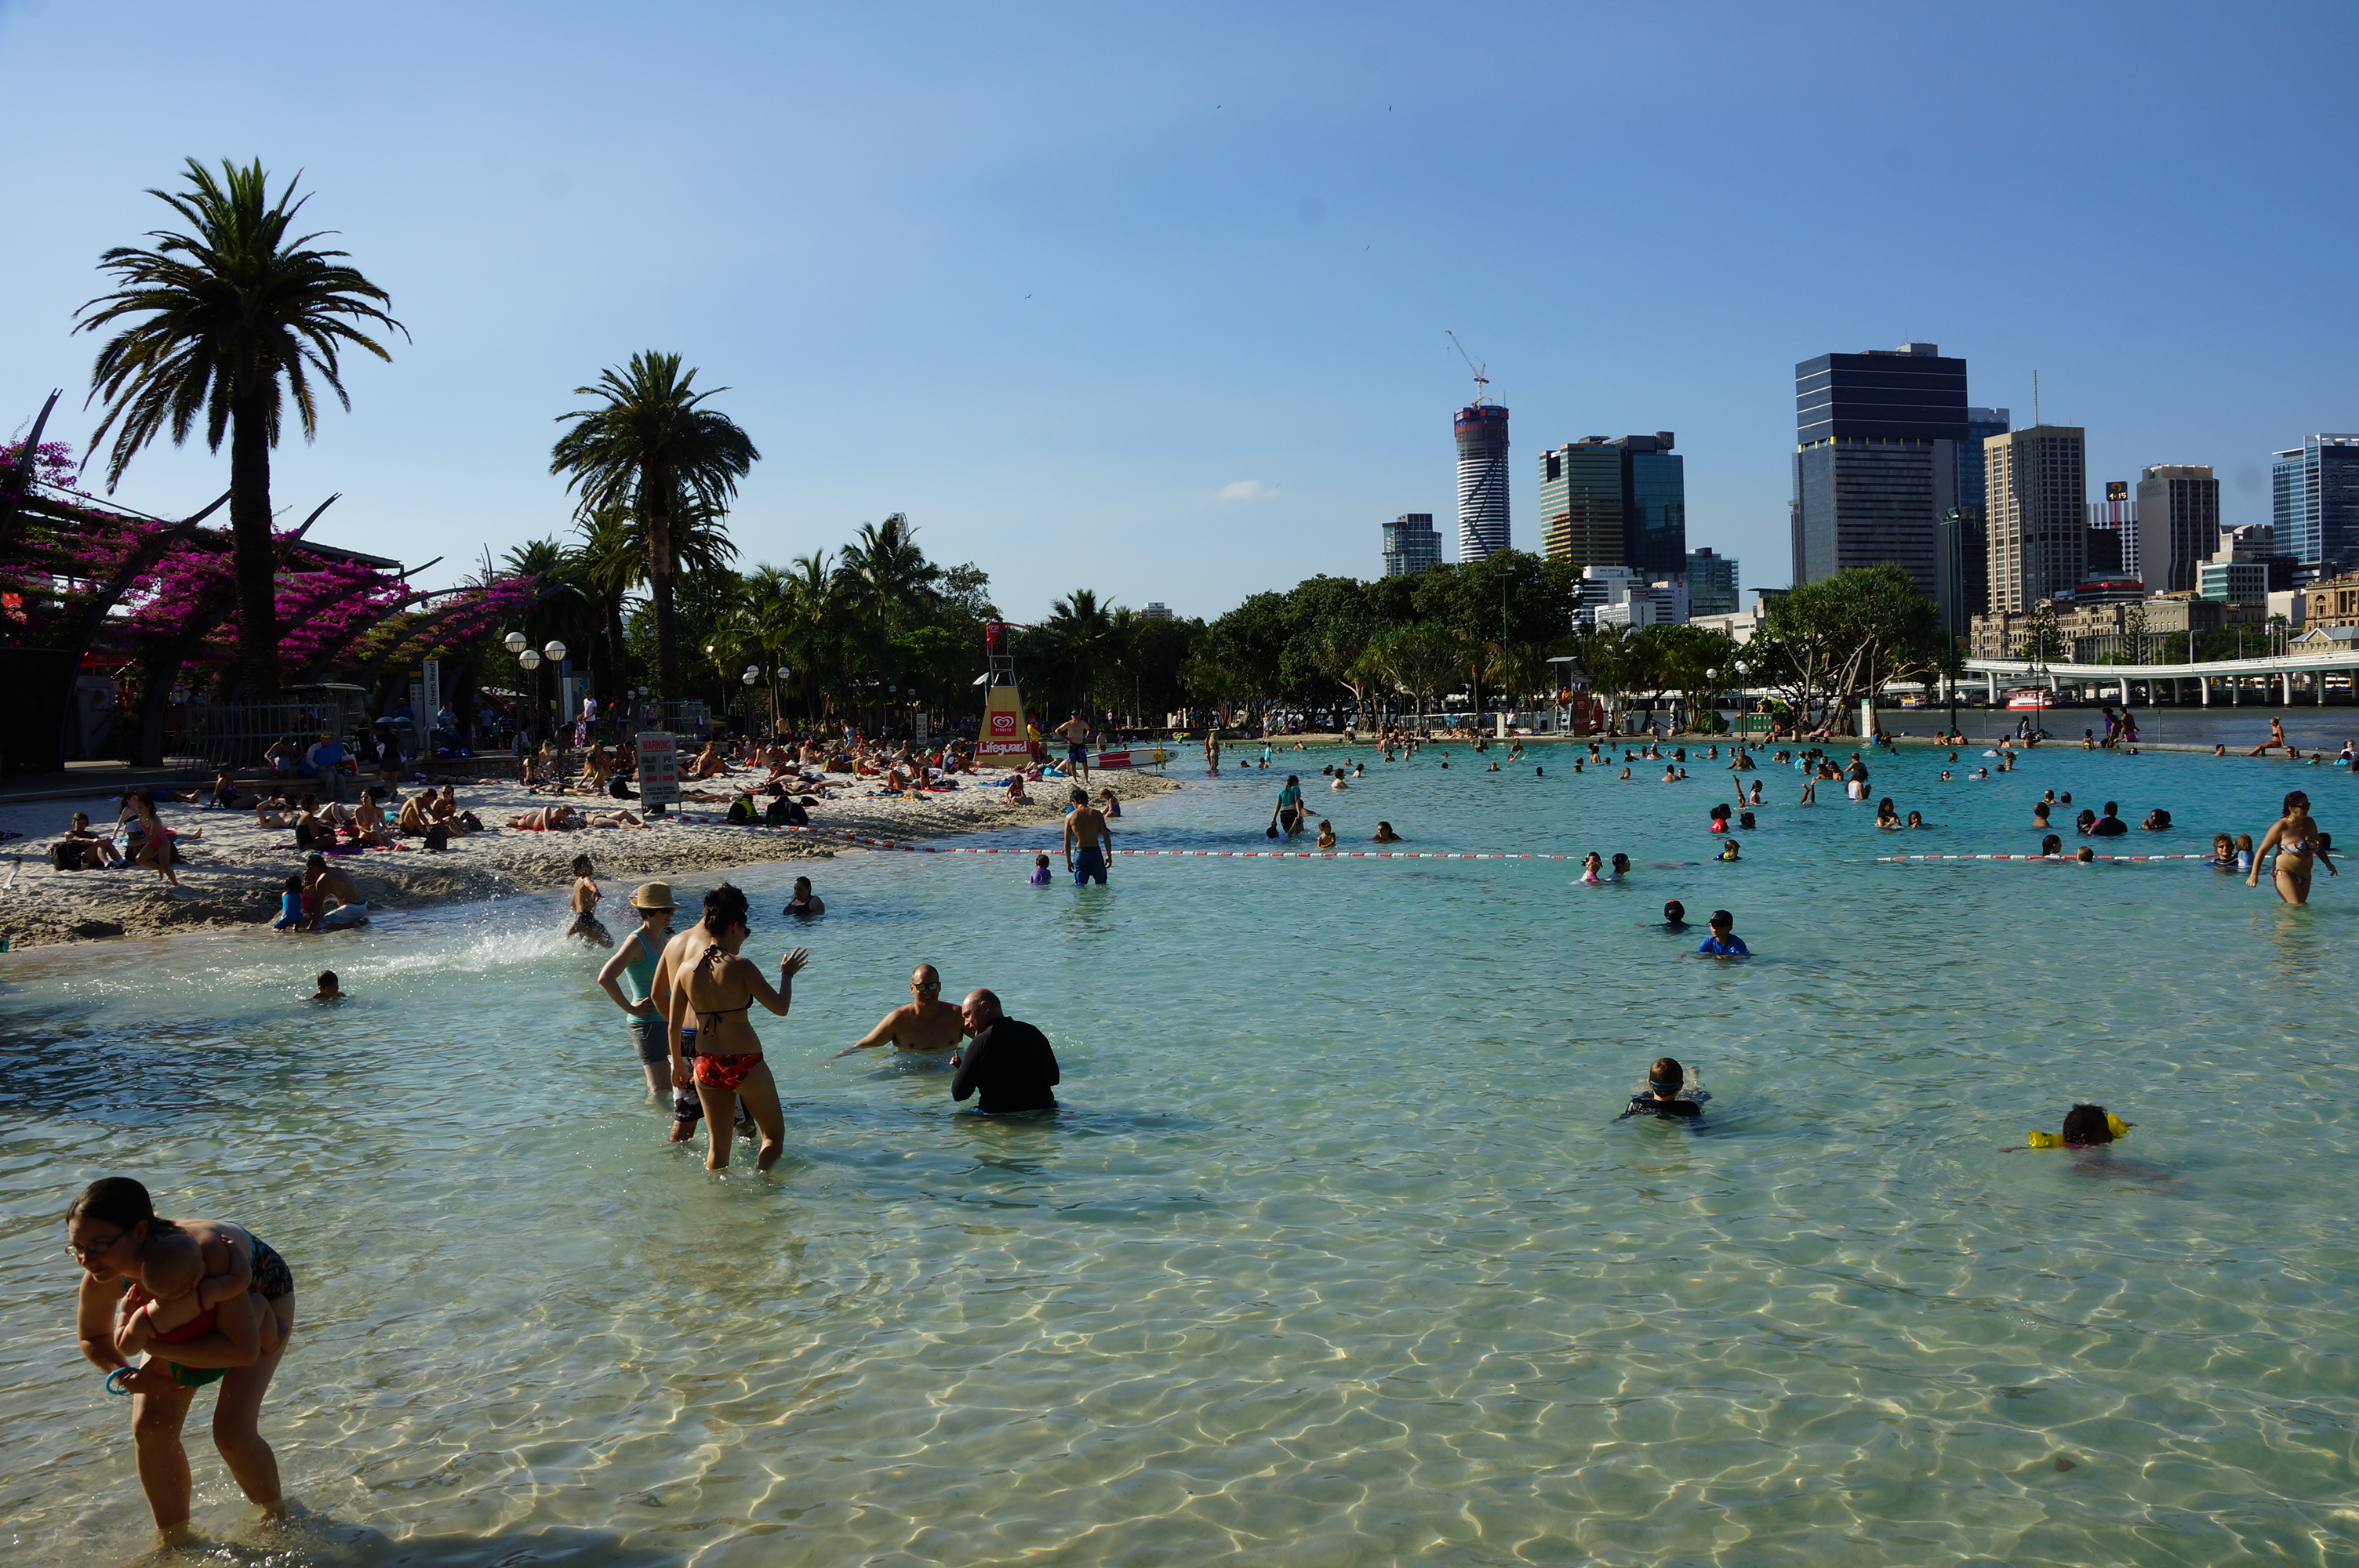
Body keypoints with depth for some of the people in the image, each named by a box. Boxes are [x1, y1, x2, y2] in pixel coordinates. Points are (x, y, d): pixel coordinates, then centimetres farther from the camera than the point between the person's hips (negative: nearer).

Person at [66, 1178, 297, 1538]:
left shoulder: (206, 1253, -46)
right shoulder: (102, 1279, -29)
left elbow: (245, 1349, -42)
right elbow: (92, 1337, -4)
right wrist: (125, 1374, -22)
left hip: (261, 1297, -5)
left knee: (232, 1434, -14)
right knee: (150, 1429, -2)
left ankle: (278, 1515, 15)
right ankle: (174, 1540, 21)